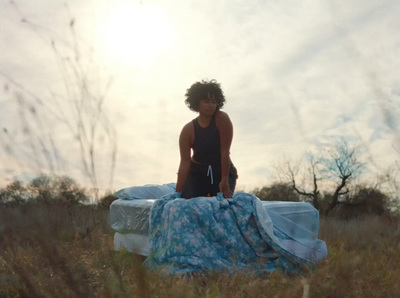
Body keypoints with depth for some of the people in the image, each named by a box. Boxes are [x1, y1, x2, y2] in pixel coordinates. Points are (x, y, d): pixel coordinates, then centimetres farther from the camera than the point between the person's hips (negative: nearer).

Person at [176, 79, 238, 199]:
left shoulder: (222, 119, -16)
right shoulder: (188, 130, -12)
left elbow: (225, 151, -19)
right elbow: (184, 162, -14)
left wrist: (225, 180, -22)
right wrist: (178, 193, -19)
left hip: (222, 171, -1)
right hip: (197, 173, 1)